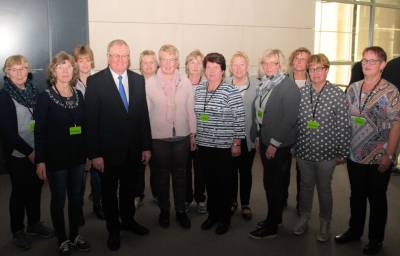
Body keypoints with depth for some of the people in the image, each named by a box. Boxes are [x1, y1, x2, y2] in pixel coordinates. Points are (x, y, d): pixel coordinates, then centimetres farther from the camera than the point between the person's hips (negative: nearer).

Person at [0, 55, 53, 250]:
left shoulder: (34, 91, 5)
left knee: (36, 188, 14)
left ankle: (34, 223, 33)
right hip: (18, 155, -4)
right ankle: (18, 231, 25)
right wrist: (28, 151, -15)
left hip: (38, 152, 5)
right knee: (20, 191, 8)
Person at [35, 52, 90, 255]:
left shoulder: (79, 95, 5)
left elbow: (84, 126, 8)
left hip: (77, 157, 4)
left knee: (76, 198, 13)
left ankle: (75, 235, 30)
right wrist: (40, 161, -12)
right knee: (58, 200, 9)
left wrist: (88, 153, 8)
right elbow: (39, 131, -9)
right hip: (56, 159, -4)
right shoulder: (45, 97, -8)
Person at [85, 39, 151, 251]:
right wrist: (95, 153, -14)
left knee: (129, 188, 19)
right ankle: (113, 229, 32)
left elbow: (143, 114, 4)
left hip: (133, 148, 3)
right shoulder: (95, 81, -10)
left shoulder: (138, 80, 2)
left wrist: (146, 146, 2)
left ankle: (128, 220, 41)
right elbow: (91, 120, -12)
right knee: (109, 191, 13)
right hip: (108, 149, -3)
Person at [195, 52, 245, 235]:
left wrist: (237, 143, -9)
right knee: (209, 181, 15)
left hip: (224, 146, -5)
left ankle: (225, 218, 24)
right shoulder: (198, 90, 6)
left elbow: (239, 119, -9)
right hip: (203, 145, 5)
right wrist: (193, 137, 14)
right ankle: (212, 214, 32)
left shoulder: (231, 92, -11)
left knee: (224, 183, 8)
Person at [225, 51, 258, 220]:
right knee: (231, 170, 14)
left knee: (246, 171, 12)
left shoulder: (257, 85, -7)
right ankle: (232, 201, 33)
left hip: (248, 137, -1)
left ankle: (245, 204, 28)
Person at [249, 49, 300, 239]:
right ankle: (275, 217, 32)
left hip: (279, 145, -6)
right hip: (264, 141, 7)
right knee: (269, 182, 15)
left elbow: (290, 118, -17)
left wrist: (274, 143, -17)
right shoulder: (264, 84, 8)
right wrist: (258, 137, 8)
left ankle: (271, 227, 14)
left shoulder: (288, 86, -12)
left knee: (274, 184, 2)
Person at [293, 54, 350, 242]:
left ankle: (325, 223, 30)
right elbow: (293, 121, 5)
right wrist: (292, 146, 6)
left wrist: (342, 153, -6)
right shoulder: (300, 93, 0)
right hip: (304, 151, 3)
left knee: (324, 188, 11)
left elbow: (344, 126, -6)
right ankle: (304, 218, 36)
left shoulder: (338, 95, -8)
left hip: (326, 152, -2)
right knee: (305, 185, 17)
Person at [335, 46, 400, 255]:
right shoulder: (353, 89, 4)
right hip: (354, 154, 4)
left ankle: (376, 239, 27)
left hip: (378, 158, -4)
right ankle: (354, 231, 36)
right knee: (357, 195, 17)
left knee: (377, 198, 10)